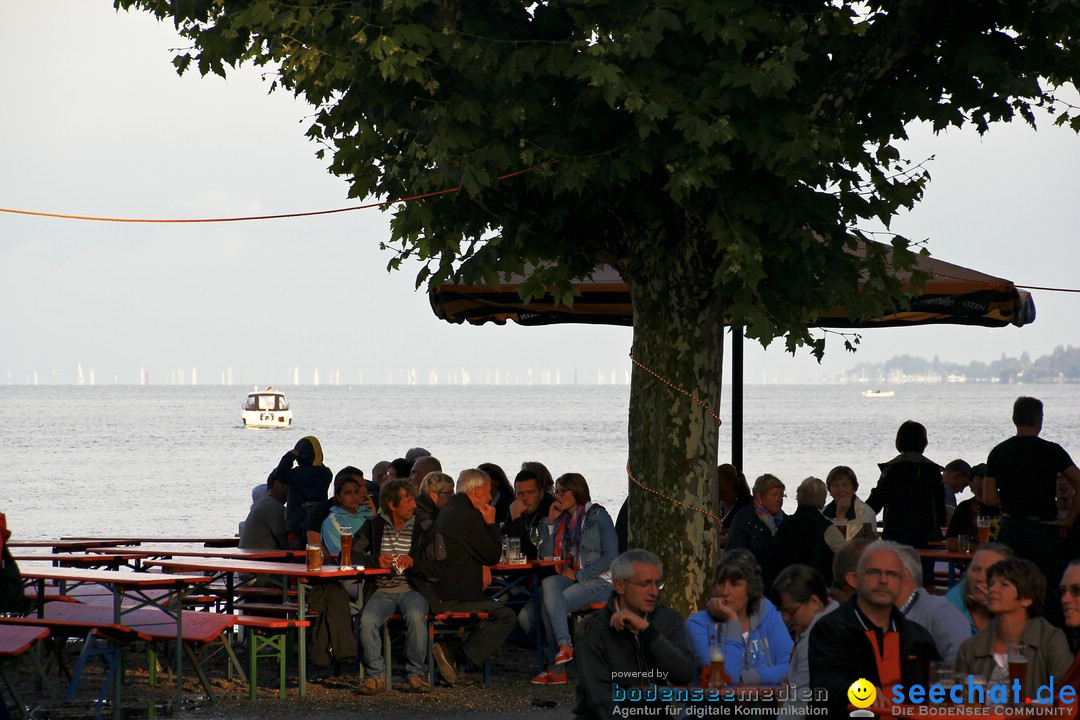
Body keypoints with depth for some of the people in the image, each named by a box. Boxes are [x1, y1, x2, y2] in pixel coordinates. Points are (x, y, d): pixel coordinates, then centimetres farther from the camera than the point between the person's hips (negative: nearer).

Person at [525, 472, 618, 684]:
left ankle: (556, 667, -26)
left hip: (598, 582, -6)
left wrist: (578, 575, -13)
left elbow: (610, 557, -8)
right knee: (549, 584, -27)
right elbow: (544, 556, 11)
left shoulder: (598, 516, 0)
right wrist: (550, 524, 4)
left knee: (548, 605, -29)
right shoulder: (562, 519, 19)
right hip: (570, 578, 6)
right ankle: (563, 645, -31)